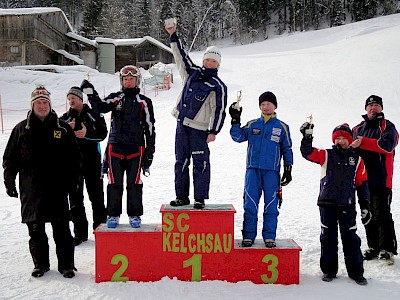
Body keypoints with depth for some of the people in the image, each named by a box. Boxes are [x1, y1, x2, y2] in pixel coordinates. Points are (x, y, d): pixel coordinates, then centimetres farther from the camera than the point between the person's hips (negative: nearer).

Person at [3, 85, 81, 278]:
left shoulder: (62, 128, 6)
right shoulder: (21, 129, 7)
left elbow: (74, 157, 8)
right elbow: (10, 158, 10)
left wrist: (72, 180, 2)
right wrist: (9, 182, 4)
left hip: (57, 189, -1)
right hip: (31, 190, 1)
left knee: (62, 229, 1)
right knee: (36, 230, 8)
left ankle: (66, 265, 11)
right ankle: (40, 264, 22)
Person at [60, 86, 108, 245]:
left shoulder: (94, 115, 0)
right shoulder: (65, 118, 10)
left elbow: (102, 133, -7)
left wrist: (87, 134, -23)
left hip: (92, 160, -3)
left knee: (96, 196, 4)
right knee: (75, 198, 5)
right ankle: (80, 233, 13)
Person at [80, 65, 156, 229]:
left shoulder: (144, 102, 6)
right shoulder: (114, 98, 9)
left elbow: (150, 128, 7)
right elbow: (99, 107, -9)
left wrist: (149, 152, 3)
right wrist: (90, 93, -23)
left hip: (136, 149, -1)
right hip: (115, 146, 1)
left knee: (134, 183, 2)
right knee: (114, 183, 4)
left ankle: (134, 215, 14)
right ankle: (113, 214, 15)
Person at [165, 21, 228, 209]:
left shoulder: (218, 86, -4)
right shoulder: (192, 73, 11)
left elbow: (219, 110, -7)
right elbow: (181, 55, 13)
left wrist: (214, 131, -12)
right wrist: (173, 35, 5)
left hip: (200, 128, -5)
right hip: (182, 124, 5)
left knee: (200, 163, -2)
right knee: (181, 161, 9)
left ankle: (200, 198, 6)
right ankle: (182, 196, 18)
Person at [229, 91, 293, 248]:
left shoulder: (282, 127, 9)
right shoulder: (252, 125, 12)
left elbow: (287, 150, 11)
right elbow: (238, 137, 2)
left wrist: (288, 170, 5)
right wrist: (235, 120, -9)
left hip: (272, 171, -1)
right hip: (253, 169, 1)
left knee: (271, 204, 1)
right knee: (250, 204, -1)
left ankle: (269, 237, 10)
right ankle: (248, 236, 7)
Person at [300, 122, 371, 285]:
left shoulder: (357, 160, 7)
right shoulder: (326, 155, 6)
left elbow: (362, 184, 9)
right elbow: (307, 152, -2)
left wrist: (365, 206, 6)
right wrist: (307, 136, -14)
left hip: (347, 206, 0)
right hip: (327, 204, 0)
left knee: (350, 239, 3)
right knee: (328, 238, 8)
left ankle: (356, 272, 14)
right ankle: (329, 270, 19)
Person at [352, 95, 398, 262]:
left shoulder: (387, 126, 2)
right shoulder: (358, 129, 17)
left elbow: (386, 145, -17)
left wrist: (363, 142, -21)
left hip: (381, 179, -5)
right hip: (363, 179, 5)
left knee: (382, 214, -7)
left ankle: (387, 248, 1)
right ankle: (373, 247, 19)